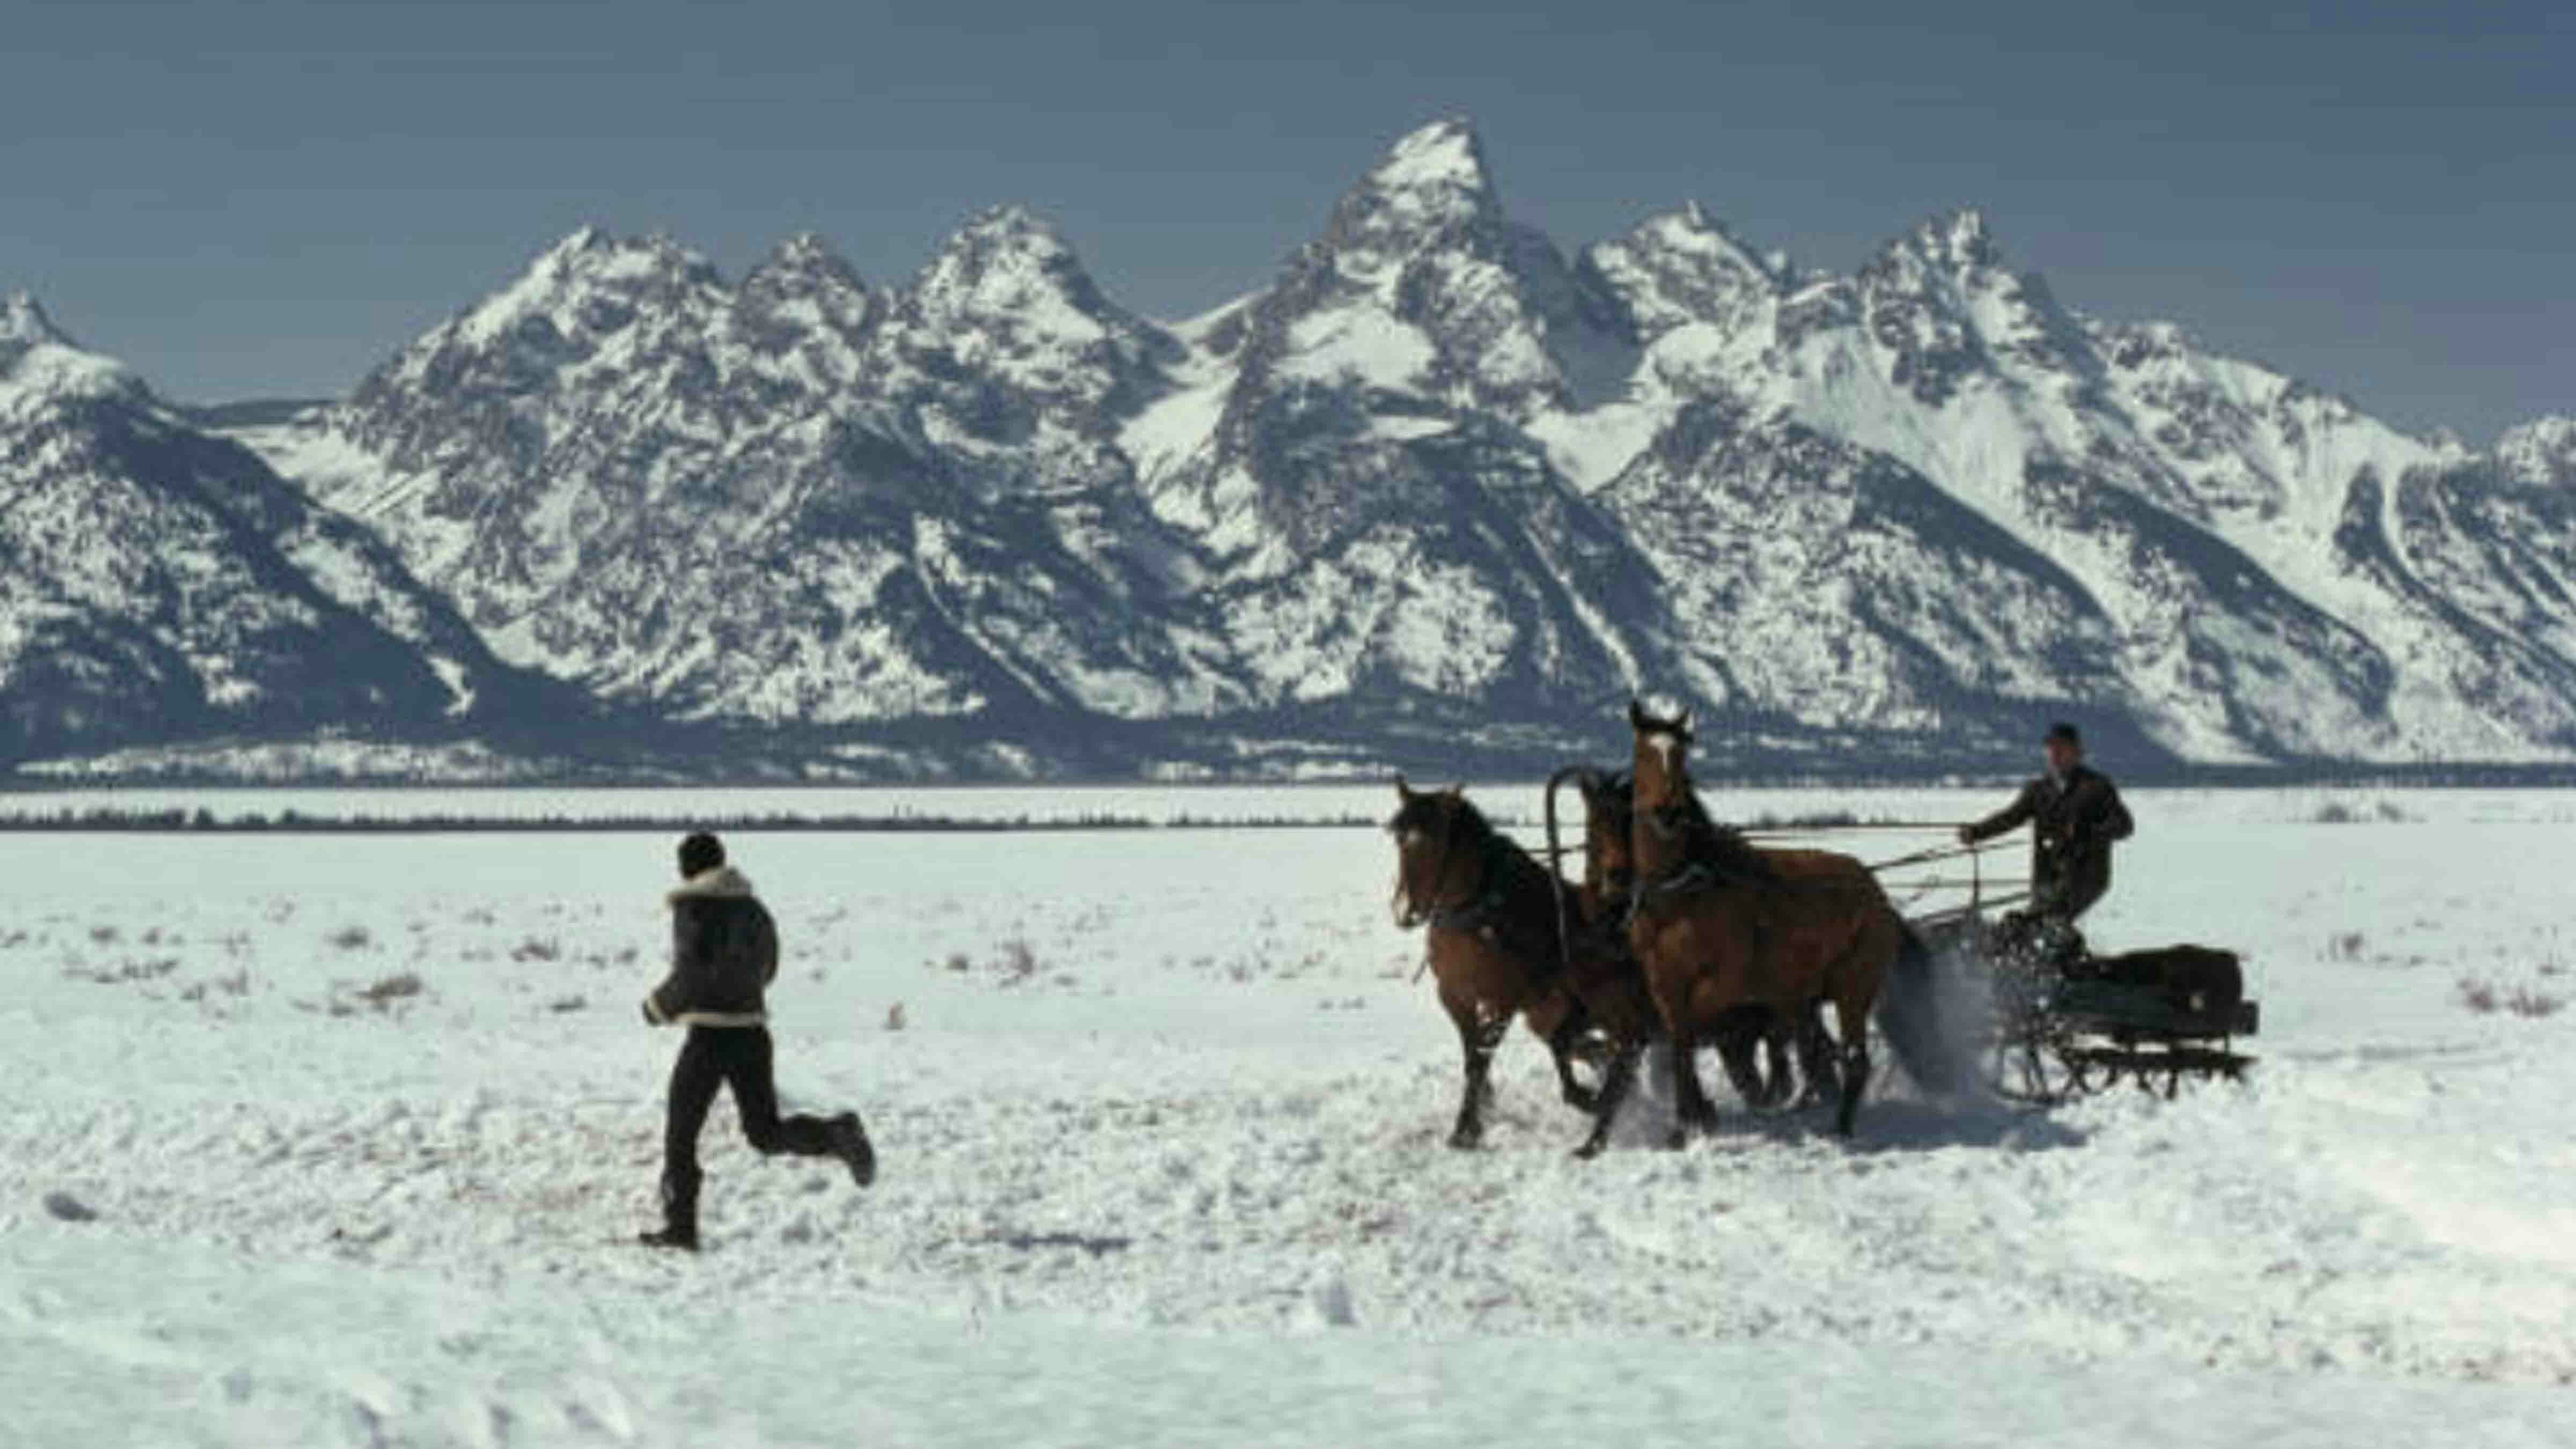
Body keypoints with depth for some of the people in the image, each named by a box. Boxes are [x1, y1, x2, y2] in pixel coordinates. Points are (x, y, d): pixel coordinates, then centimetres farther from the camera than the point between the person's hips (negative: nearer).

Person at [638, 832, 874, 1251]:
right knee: (766, 1132, 13)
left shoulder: (692, 907, -8)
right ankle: (838, 1135, -12)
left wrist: (661, 1005, -1)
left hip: (711, 1032, -6)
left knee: (681, 1134, 7)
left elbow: (693, 974, -17)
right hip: (753, 1028, 6)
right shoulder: (753, 907, 13)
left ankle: (680, 1226, 8)